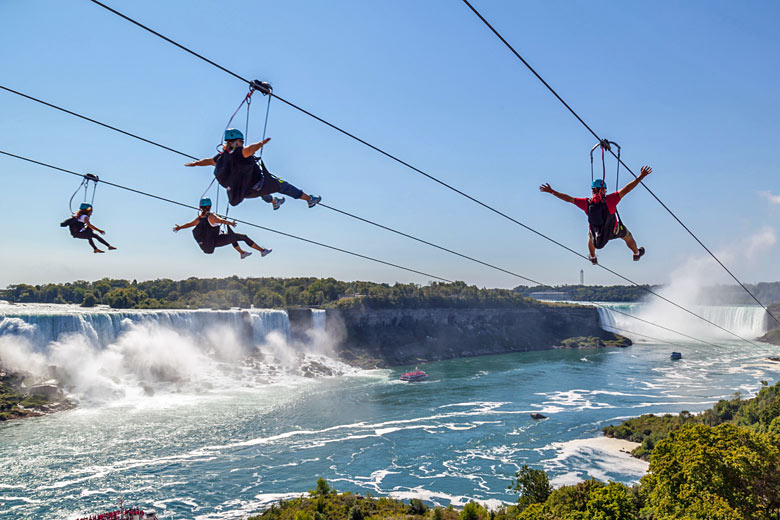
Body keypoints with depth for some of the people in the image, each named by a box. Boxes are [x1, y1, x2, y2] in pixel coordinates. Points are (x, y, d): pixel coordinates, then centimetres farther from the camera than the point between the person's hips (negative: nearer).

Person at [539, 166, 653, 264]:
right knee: (627, 235, 30)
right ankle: (636, 253, 55)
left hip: (596, 230, 2)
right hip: (613, 231, -2)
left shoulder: (587, 203, -23)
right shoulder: (609, 200, -31)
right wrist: (641, 177, -29)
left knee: (591, 235, 39)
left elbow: (568, 198, -18)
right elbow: (626, 189, -33)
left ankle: (593, 258, 56)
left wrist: (551, 191, -11)